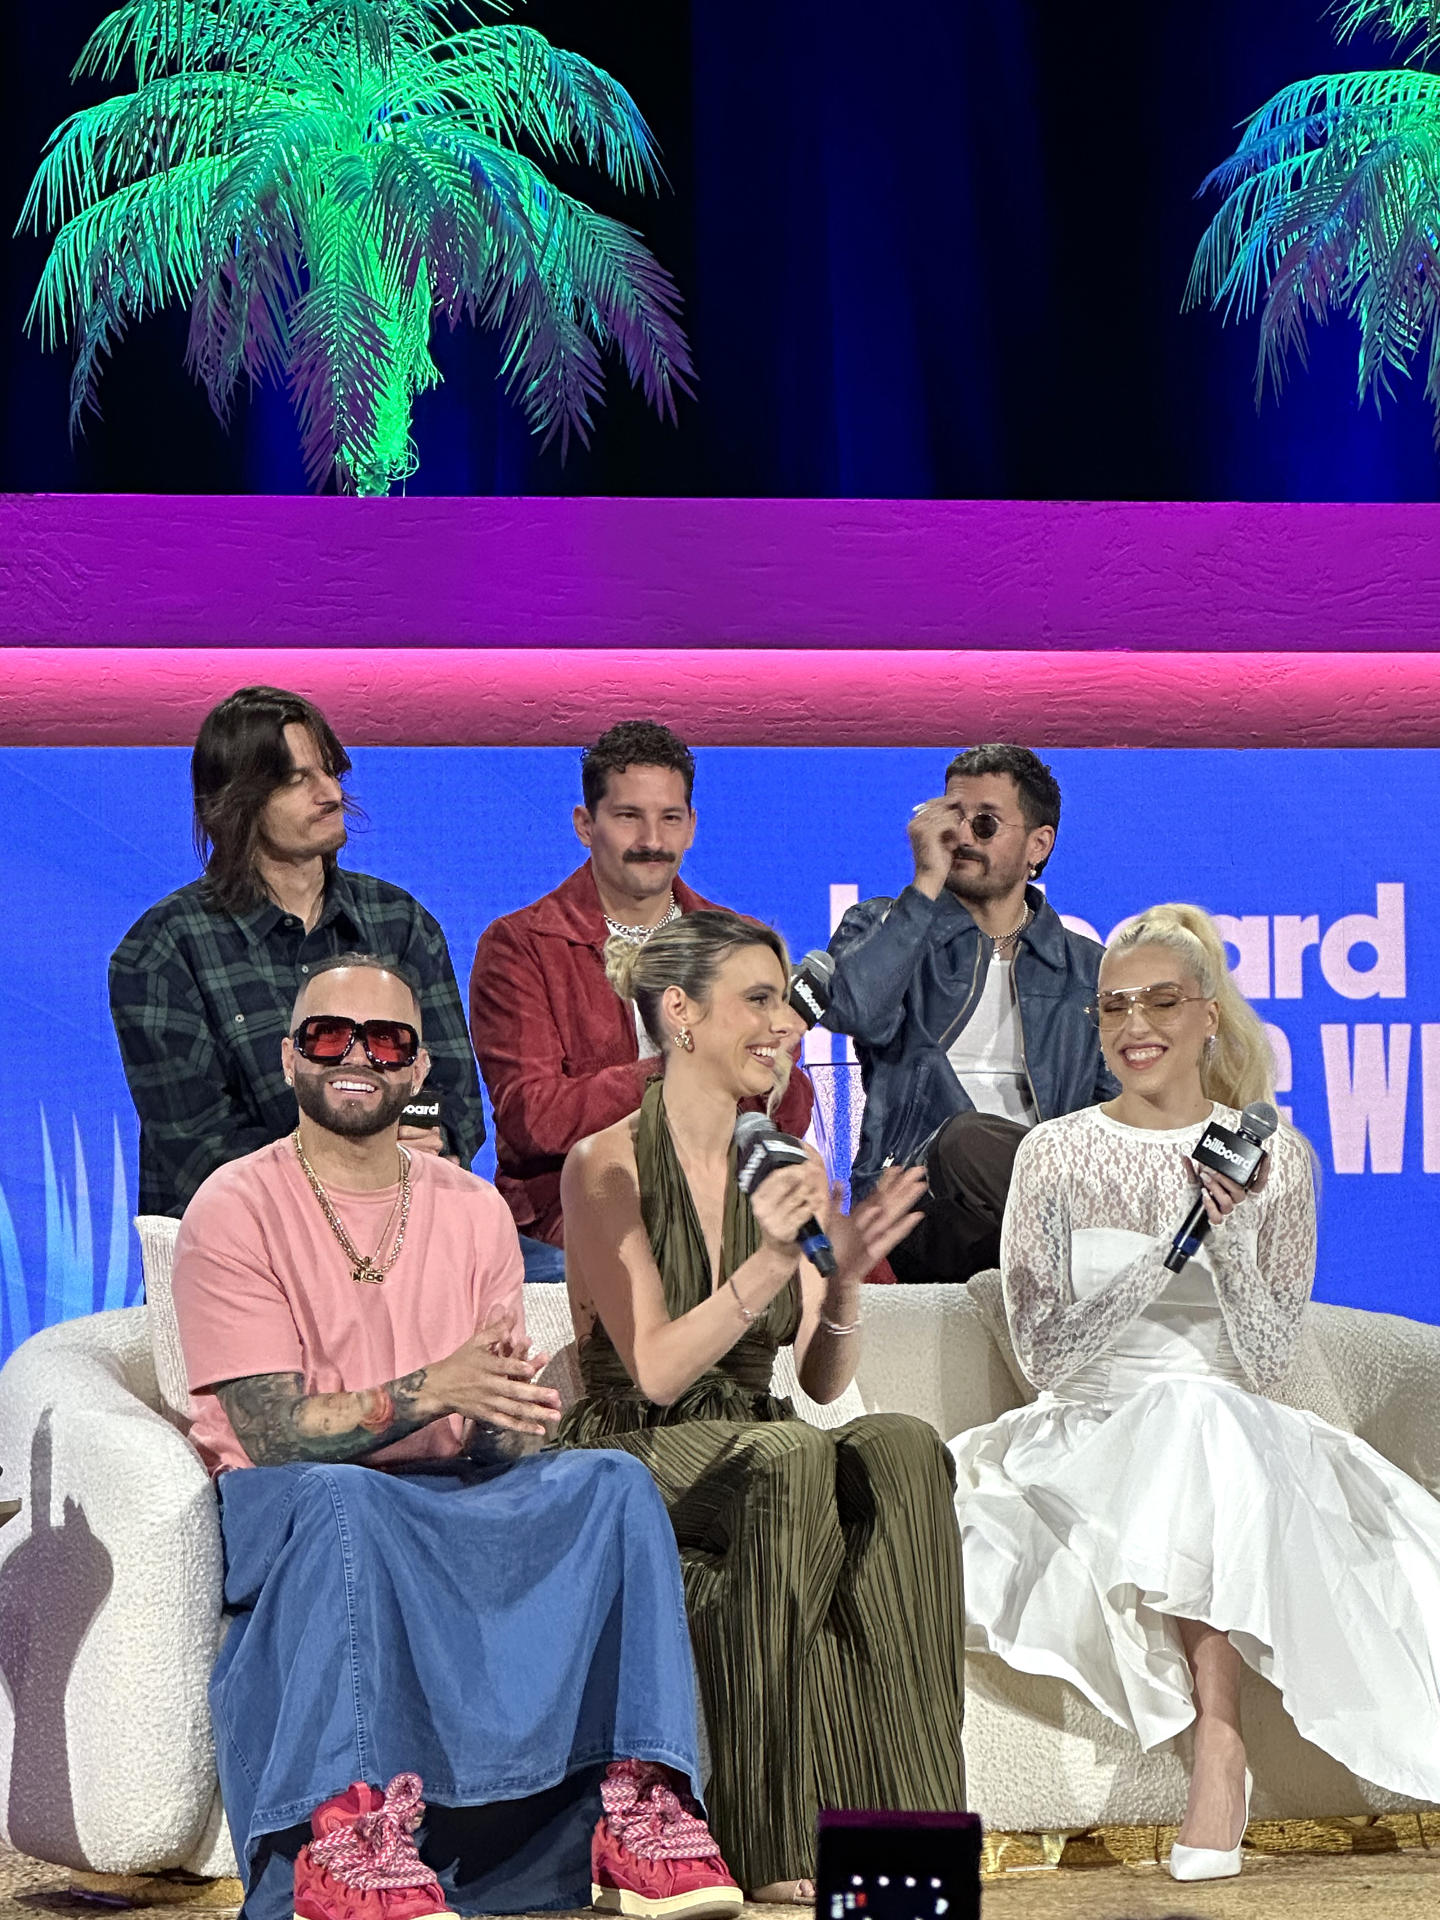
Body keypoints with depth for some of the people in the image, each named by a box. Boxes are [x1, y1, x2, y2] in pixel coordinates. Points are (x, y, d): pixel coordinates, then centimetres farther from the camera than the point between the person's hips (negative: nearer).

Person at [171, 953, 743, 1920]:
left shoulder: (474, 1210, 10)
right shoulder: (236, 1210, -5)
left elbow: (490, 1444, 6)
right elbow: (272, 1431, -14)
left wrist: (513, 1413, -20)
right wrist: (432, 1389, -28)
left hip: (448, 1500, 5)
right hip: (282, 1511, -5)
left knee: (616, 1483, -20)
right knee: (342, 1497, -38)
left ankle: (641, 1806, -26)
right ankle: (344, 1833, -43)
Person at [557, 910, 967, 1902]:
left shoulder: (782, 1167, 13)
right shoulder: (609, 1166, -4)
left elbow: (824, 1380, 9)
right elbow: (655, 1371, -13)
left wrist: (845, 1277, -10)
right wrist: (768, 1266, -25)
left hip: (755, 1447, 5)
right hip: (633, 1458, -5)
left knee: (902, 1448, -28)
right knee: (793, 1460, -37)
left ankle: (899, 1815, -32)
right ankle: (783, 1846, -33)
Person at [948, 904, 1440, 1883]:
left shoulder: (1274, 1158, 5)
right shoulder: (1056, 1154, 5)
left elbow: (1266, 1367, -2)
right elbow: (1047, 1353, -5)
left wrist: (1231, 1238, -18)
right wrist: (1173, 1244, -16)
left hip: (1239, 1442, 0)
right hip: (1094, 1437, 0)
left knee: (1209, 1416, -35)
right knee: (1186, 1411, -34)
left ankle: (1219, 1745, -37)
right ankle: (1221, 1744, -34)